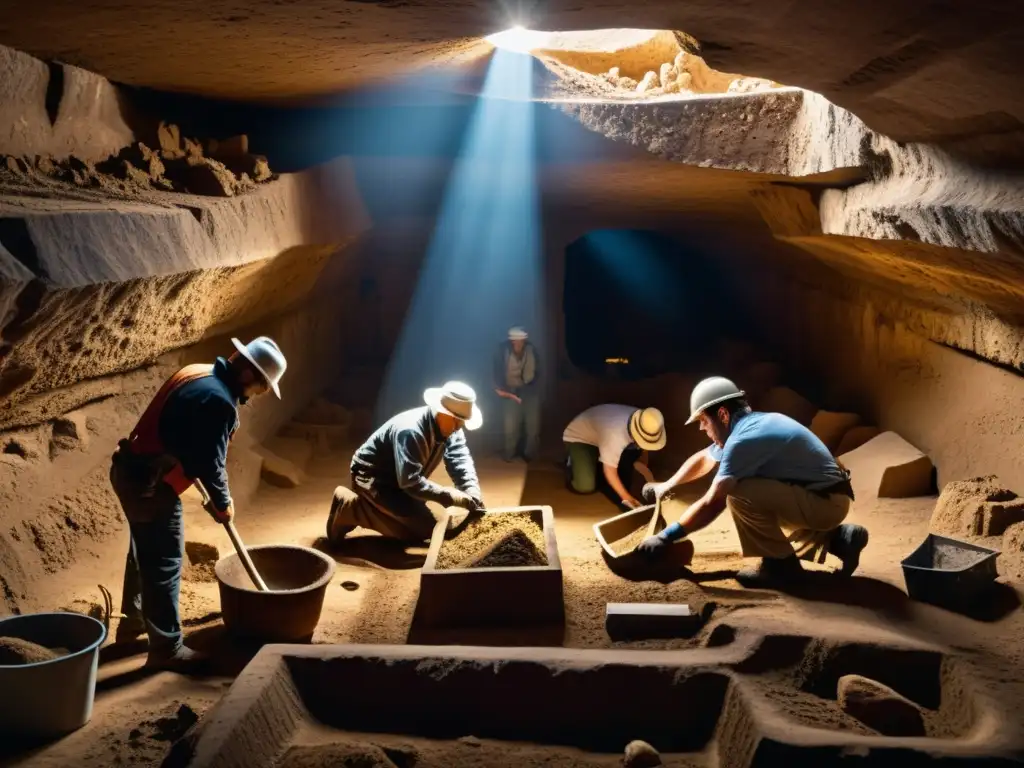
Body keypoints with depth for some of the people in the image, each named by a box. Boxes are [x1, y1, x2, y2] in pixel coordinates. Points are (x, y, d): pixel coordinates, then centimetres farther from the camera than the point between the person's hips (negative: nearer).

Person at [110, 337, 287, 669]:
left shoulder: (198, 374, 9)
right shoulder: (219, 400, -22)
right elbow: (210, 461, -17)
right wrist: (223, 504, 1)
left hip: (129, 468, 10)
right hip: (150, 483, -10)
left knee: (145, 550, 25)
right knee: (164, 562, 0)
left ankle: (133, 620, 41)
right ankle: (166, 648, 10)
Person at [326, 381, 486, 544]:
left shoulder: (450, 428, -9)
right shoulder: (410, 431, -34)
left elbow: (462, 462, -13)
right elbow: (410, 481, -36)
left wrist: (473, 497, -29)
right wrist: (448, 496, -38)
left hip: (398, 481, 9)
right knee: (425, 528, -16)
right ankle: (350, 508, -9)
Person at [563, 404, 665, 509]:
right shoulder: (616, 434, -42)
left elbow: (642, 453, -5)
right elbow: (609, 471, -34)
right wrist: (626, 497, -39)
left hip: (603, 432, 7)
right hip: (579, 437, -7)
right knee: (585, 486, -23)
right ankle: (571, 463, 8)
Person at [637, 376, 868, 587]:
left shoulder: (744, 439, -21)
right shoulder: (749, 425, 9)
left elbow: (712, 505, -22)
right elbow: (703, 458, 28)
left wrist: (665, 537, -14)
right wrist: (667, 485, 32)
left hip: (825, 502, -10)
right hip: (826, 499, 10)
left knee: (738, 494, -23)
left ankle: (780, 563, -6)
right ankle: (835, 539, 18)